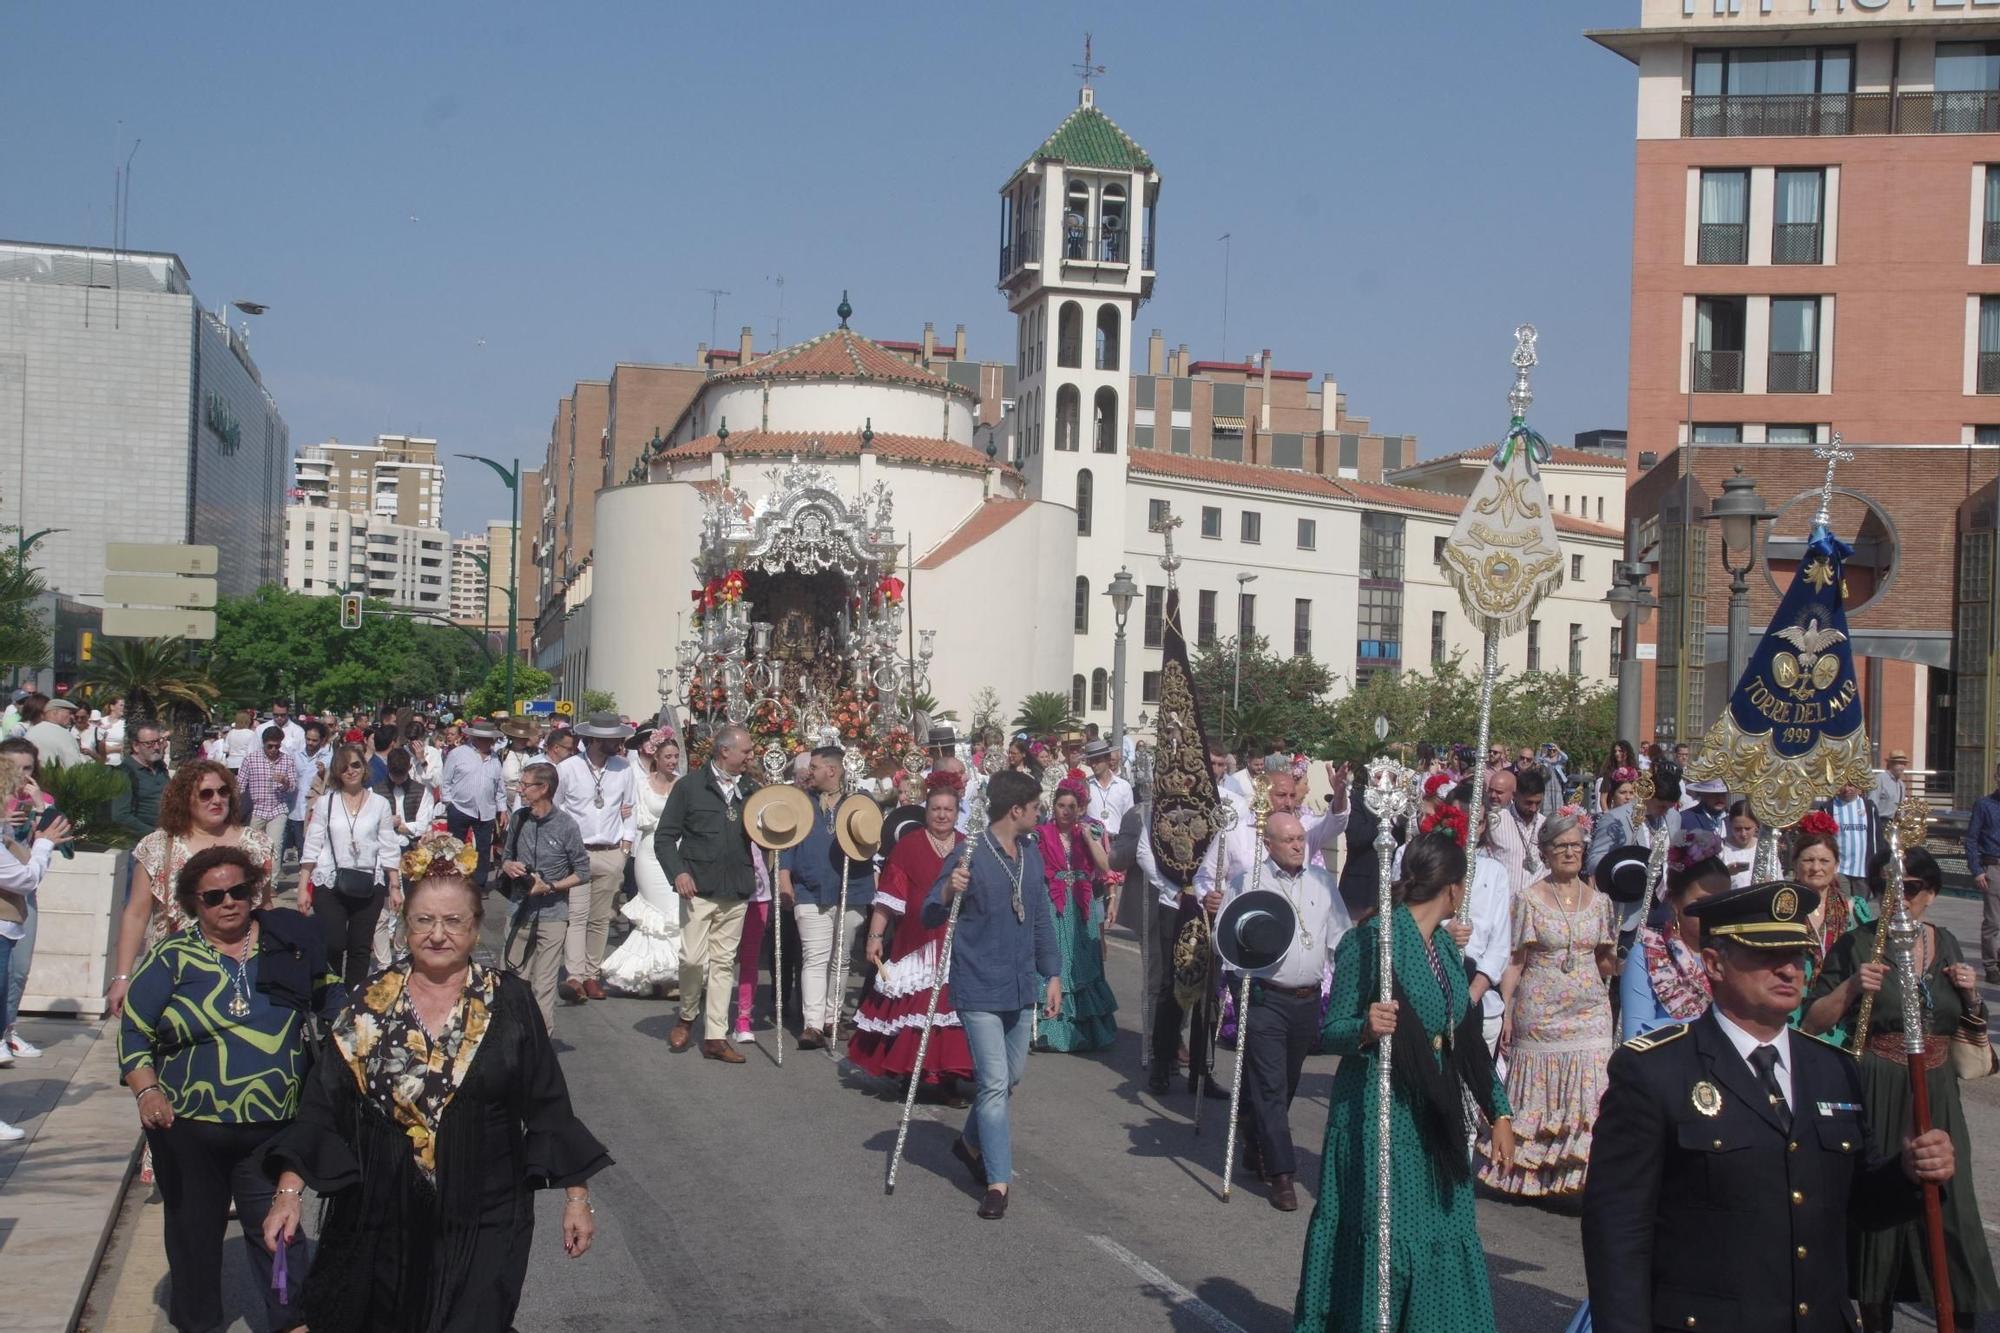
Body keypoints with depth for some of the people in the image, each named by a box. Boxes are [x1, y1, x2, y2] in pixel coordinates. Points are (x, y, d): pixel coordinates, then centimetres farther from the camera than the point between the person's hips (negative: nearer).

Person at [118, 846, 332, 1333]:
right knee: (195, 1229, 15)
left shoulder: (286, 937, 0)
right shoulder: (174, 956, -4)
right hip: (186, 1128, 0)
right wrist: (146, 1090, -14)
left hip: (272, 1127, 0)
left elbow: (325, 992, 14)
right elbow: (134, 1028, -2)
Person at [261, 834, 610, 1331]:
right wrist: (288, 1191, -11)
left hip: (484, 1222, -1)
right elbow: (322, 1107, -2)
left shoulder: (509, 1003, -3)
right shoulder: (370, 1005, -1)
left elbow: (547, 1107, 1)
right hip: (381, 1218, 1)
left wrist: (576, 1196, 0)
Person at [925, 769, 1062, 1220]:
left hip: (1021, 987, 7)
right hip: (979, 988, -7)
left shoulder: (1031, 853, 7)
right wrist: (948, 892, -31)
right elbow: (930, 917, -11)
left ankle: (972, 1142, 40)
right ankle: (998, 1182, -4)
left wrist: (1053, 974, 12)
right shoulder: (970, 856, -14)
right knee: (995, 1083, -9)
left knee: (1011, 1077, 17)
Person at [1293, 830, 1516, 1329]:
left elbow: (1467, 1038, 16)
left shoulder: (1444, 945, 9)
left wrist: (1499, 1112, 13)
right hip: (1378, 1115, -7)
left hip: (1434, 1118, 7)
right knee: (1380, 1237, -3)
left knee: (1442, 1237, 10)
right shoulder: (1370, 940, -14)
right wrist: (1366, 1028, -33)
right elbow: (1330, 1031, -12)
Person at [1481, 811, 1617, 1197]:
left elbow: (1607, 963, 13)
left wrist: (1614, 958, -9)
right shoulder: (1530, 900, -1)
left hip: (1590, 1011, 2)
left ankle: (1582, 1173, -4)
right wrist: (1505, 1011, -8)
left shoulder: (1599, 901, 8)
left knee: (1589, 1093, -8)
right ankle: (1529, 1176, 15)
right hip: (1540, 1013, -2)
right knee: (1538, 1095, 3)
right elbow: (1515, 962, -1)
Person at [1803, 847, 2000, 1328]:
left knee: (1948, 1206, 2)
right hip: (1875, 1099, -3)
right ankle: (1871, 1316, 17)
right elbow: (1812, 1024, -7)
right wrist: (1850, 987, -21)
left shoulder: (1945, 944, 9)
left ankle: (1960, 1315, 15)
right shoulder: (1855, 945, -4)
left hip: (1937, 1098, 3)